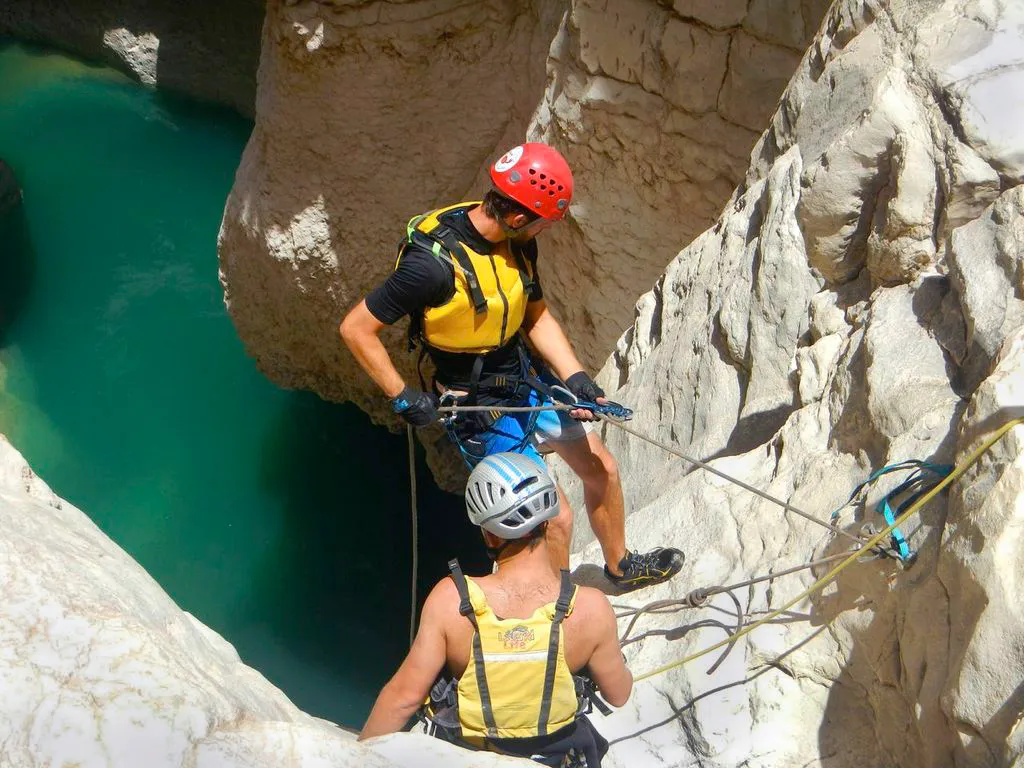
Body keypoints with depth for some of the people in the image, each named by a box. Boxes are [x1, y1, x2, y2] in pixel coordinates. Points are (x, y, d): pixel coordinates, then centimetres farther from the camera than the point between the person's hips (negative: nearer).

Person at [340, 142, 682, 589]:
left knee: (602, 470, 19)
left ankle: (619, 567, 46)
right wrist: (402, 397, -22)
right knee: (557, 518, -6)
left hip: (528, 380, 8)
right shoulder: (434, 263, -31)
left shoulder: (518, 243, -6)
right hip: (480, 409, -8)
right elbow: (356, 329, -24)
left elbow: (537, 316, 6)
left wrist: (575, 378, -6)